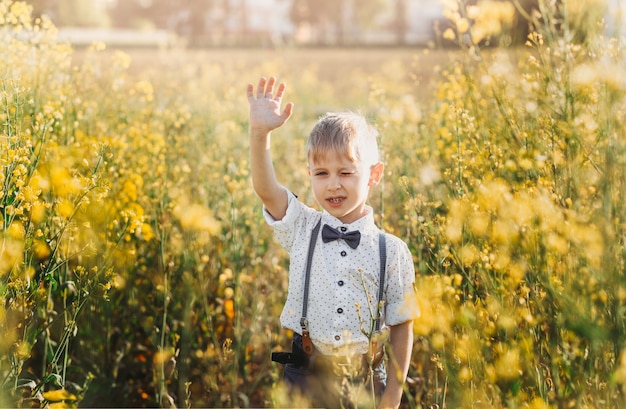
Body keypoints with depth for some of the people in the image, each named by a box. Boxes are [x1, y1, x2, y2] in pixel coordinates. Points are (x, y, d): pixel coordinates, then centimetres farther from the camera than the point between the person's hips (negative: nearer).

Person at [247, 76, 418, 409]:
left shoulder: (392, 251, -3)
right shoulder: (302, 230, 1)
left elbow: (401, 325, 2)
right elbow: (265, 188, -14)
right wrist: (260, 132, -28)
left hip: (365, 382, 0)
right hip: (305, 377, 1)